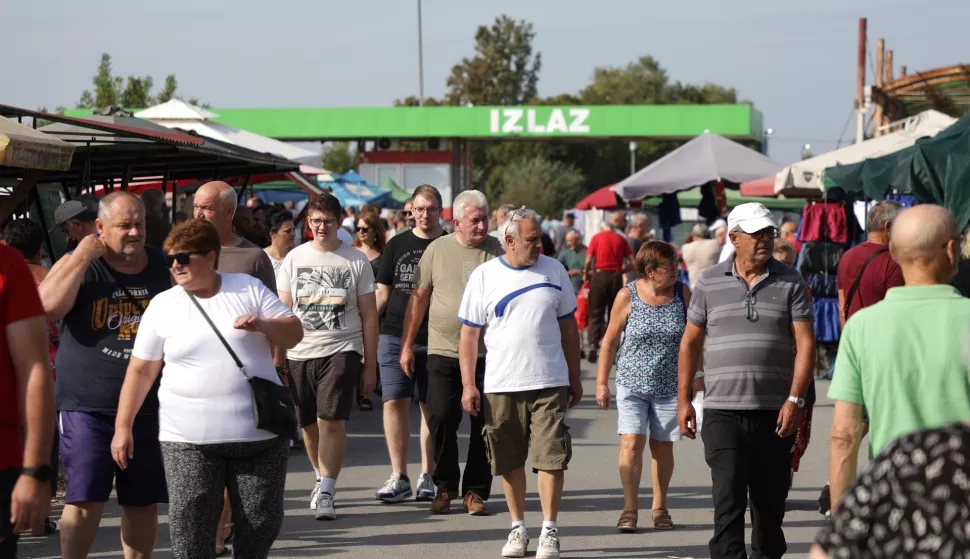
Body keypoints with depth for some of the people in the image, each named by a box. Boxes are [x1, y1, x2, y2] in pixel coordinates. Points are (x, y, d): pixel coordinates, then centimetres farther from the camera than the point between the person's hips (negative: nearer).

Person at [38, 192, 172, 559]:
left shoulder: (162, 266, 6)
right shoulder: (78, 264, -1)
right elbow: (48, 306, -19)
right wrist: (82, 258, -17)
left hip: (149, 408, 3)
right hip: (88, 408, -3)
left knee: (144, 502, 9)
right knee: (85, 500, -5)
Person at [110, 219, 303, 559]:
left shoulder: (249, 289, 4)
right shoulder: (162, 306, 2)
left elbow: (294, 334, 6)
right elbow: (141, 370, 5)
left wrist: (264, 325, -16)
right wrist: (123, 426, 1)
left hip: (260, 434, 1)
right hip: (189, 441, -1)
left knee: (262, 522, 7)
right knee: (190, 530, -5)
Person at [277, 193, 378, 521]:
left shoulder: (356, 261, 2)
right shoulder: (295, 258, 7)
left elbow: (369, 315, 5)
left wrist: (370, 366, 2)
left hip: (341, 350, -3)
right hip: (299, 353, 3)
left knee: (332, 420, -15)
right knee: (309, 423, 11)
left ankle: (326, 493, -13)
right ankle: (322, 478, 34)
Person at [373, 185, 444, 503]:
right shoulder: (397, 245, 9)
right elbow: (383, 292, 11)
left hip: (436, 340, -1)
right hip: (395, 335, 1)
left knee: (431, 406, 4)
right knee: (394, 402, -6)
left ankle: (427, 477, 12)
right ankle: (398, 477, 0)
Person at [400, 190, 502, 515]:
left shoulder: (498, 251, 4)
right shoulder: (437, 250, 4)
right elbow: (419, 297, 9)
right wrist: (407, 345, 7)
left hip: (487, 353, 0)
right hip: (443, 351, 0)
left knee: (483, 425, 2)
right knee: (441, 419, -4)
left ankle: (475, 491, 13)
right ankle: (445, 485, 14)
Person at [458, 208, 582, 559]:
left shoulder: (554, 271, 7)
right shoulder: (484, 276, 2)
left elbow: (568, 326, 14)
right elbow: (469, 333, 4)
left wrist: (574, 379, 14)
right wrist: (468, 385, -2)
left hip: (550, 383, 0)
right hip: (501, 385, 0)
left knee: (551, 457, -5)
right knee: (510, 461, 7)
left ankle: (549, 530, 3)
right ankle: (518, 528, 20)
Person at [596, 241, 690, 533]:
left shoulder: (682, 293, 0)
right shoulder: (627, 296, -6)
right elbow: (610, 340, 1)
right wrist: (601, 383, 2)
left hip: (670, 385, 2)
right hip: (632, 383, -2)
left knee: (663, 446, 7)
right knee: (631, 441, -13)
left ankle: (659, 507, 22)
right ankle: (630, 509, -7)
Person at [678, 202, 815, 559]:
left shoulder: (791, 283, 3)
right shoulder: (709, 283, 6)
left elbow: (805, 343, -2)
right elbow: (690, 342, 11)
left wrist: (795, 399, -12)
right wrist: (683, 399, 6)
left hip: (774, 412, 1)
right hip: (722, 412, -1)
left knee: (770, 500, 9)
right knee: (728, 496, -12)